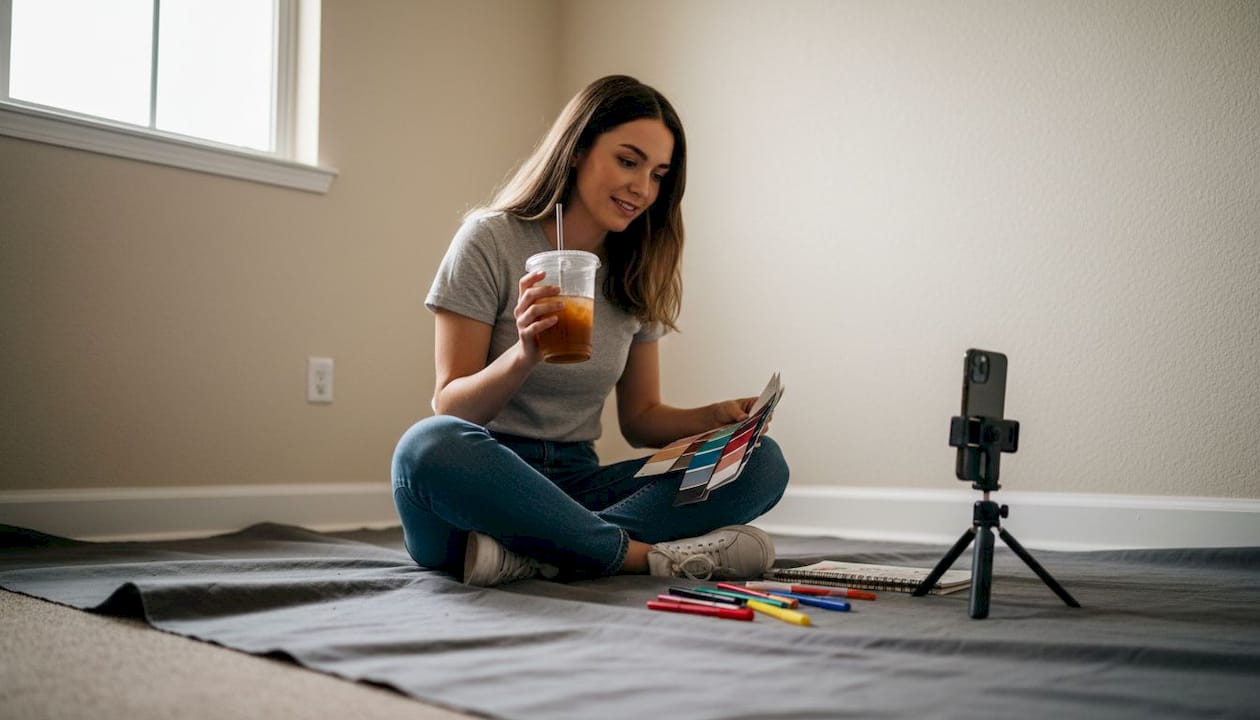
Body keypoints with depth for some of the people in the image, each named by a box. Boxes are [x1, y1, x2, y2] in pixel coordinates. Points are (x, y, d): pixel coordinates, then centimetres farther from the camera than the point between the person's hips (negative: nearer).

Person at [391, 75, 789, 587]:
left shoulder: (638, 276, 10)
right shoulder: (490, 241, -4)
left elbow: (640, 418, 14)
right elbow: (450, 407, -6)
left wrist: (714, 417, -7)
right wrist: (524, 355, -26)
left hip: (575, 484, 5)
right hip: (484, 482, -4)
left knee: (763, 462, -15)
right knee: (428, 445, -39)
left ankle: (530, 554, -29)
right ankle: (645, 554, -26)